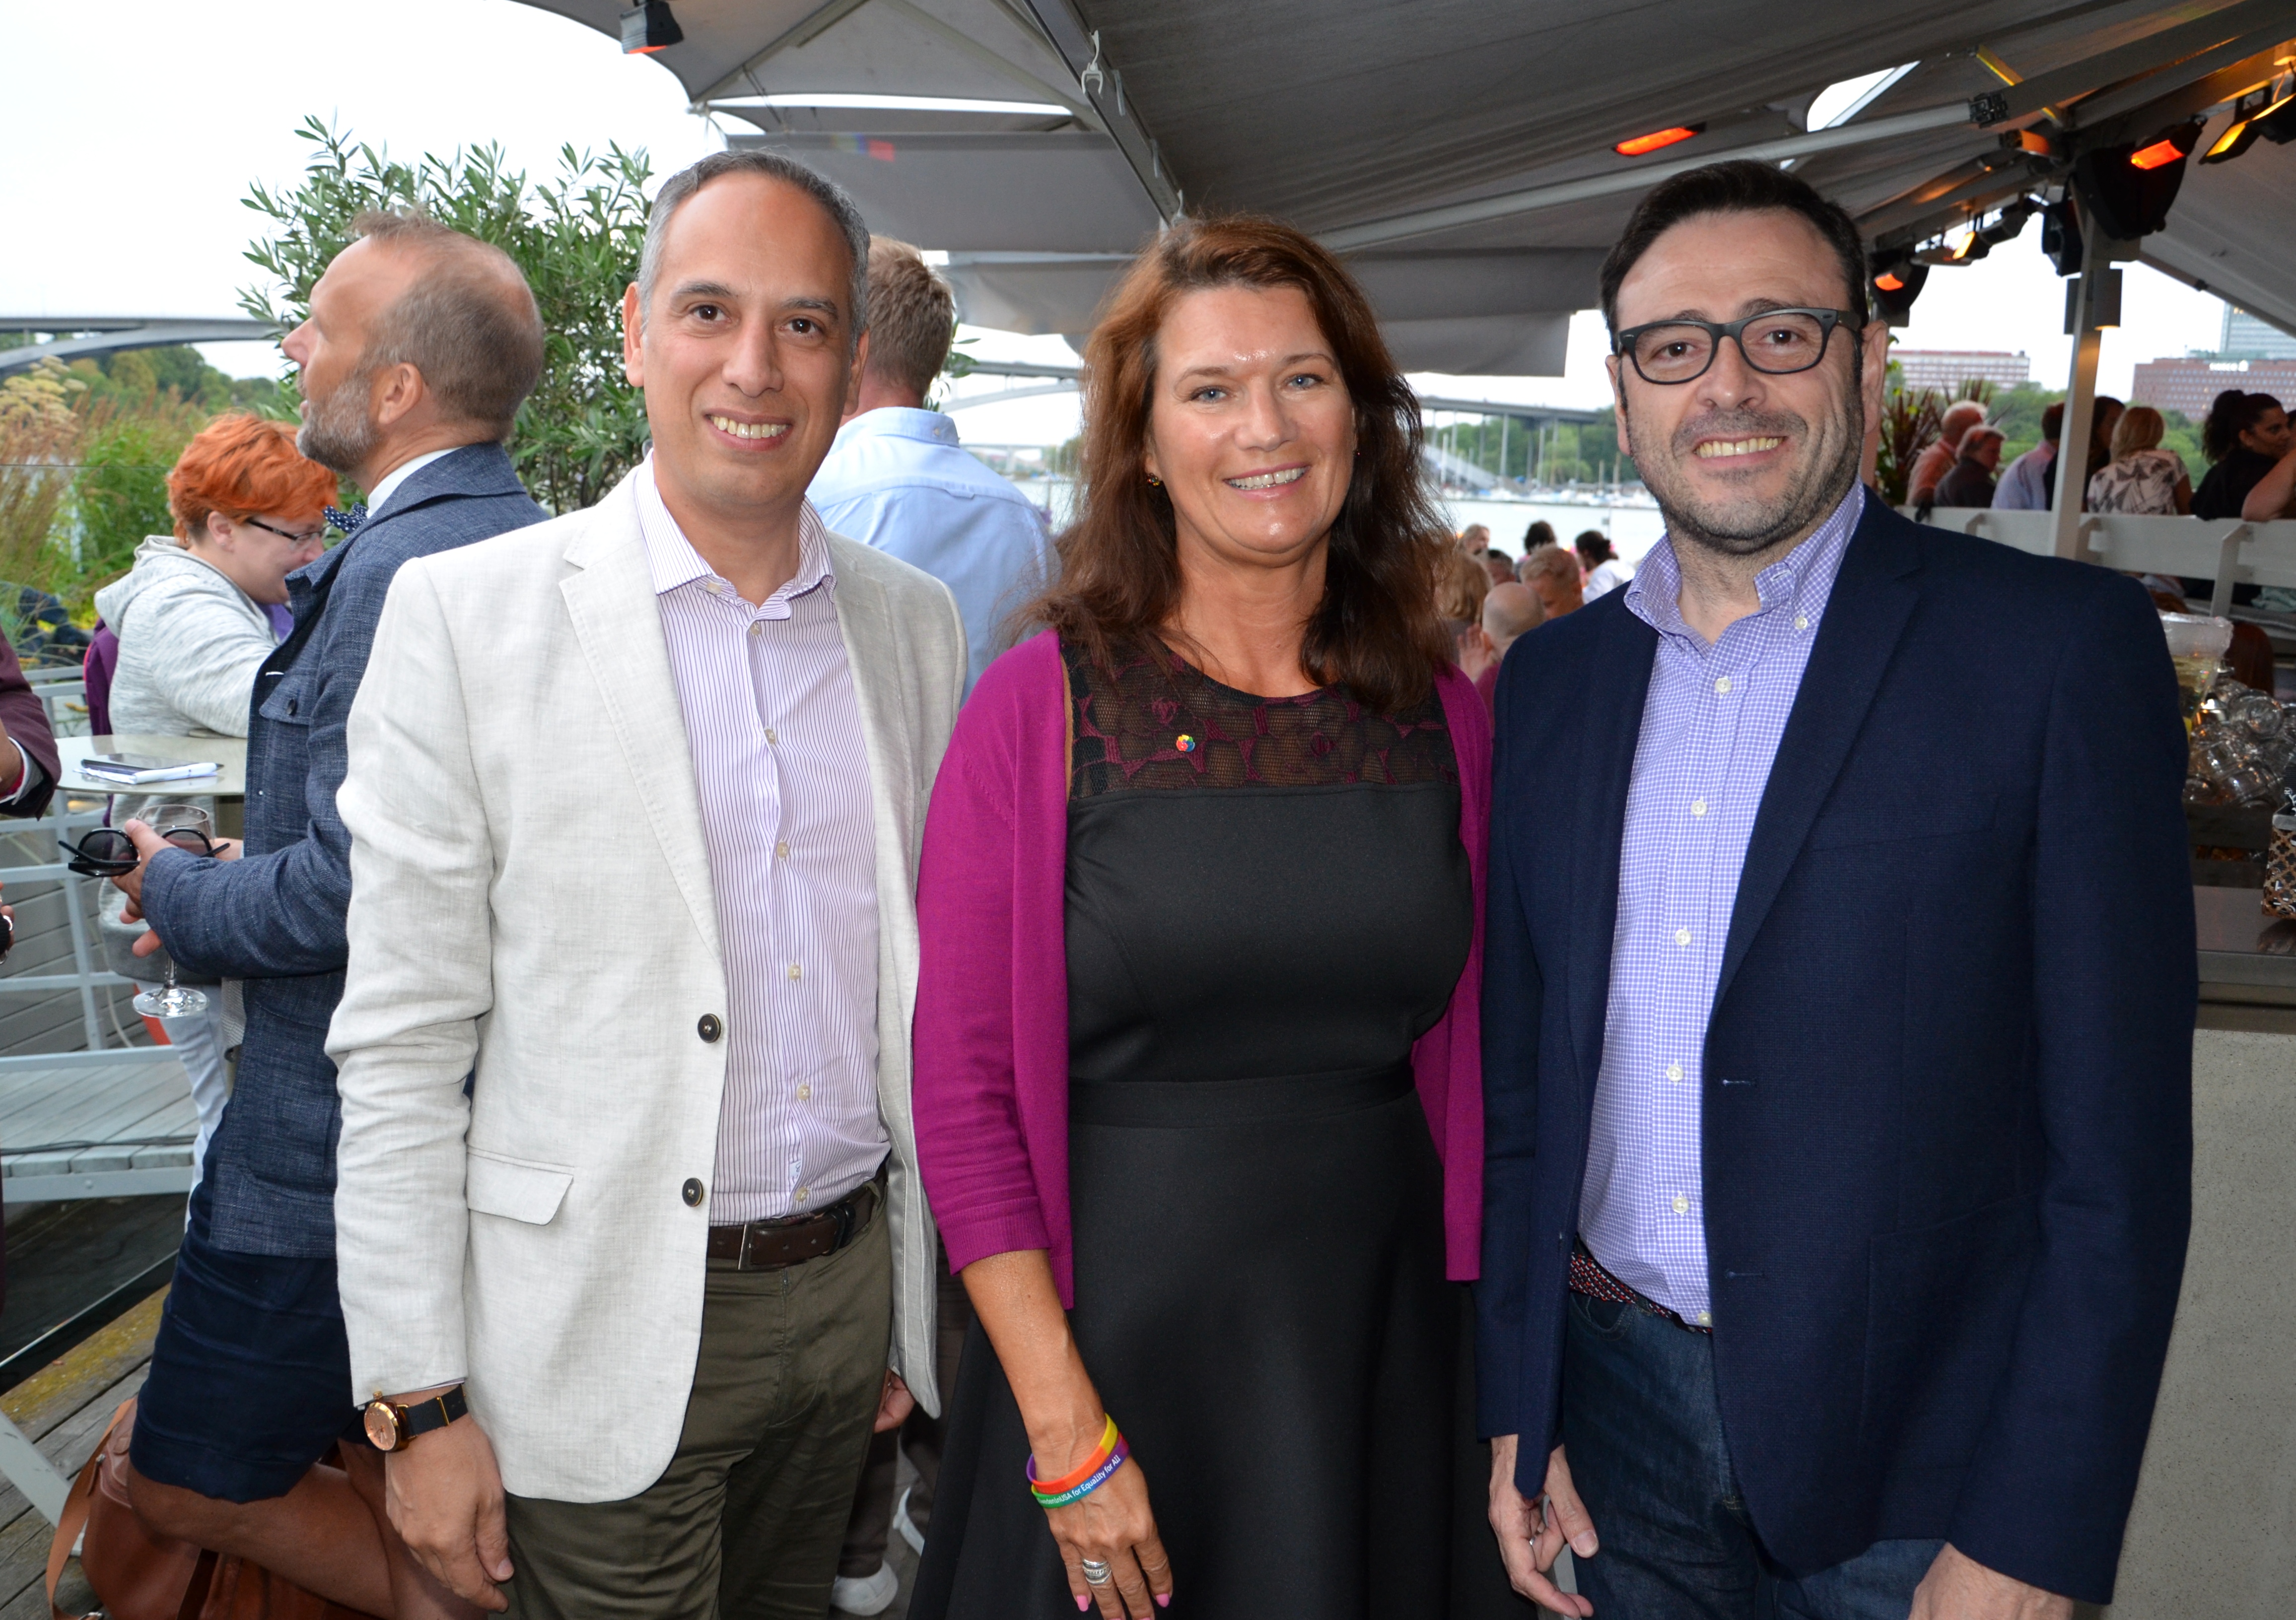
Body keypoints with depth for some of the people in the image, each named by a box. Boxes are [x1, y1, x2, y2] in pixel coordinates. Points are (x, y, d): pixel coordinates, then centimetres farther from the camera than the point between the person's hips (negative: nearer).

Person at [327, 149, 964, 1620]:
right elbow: (400, 1042, -9)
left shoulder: (920, 623, 3)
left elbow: (928, 984, 8)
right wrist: (420, 1405, -9)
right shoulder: (468, 613, -9)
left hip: (850, 1293, 4)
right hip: (604, 1329, -3)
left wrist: (920, 1303, 11)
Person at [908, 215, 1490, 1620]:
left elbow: (1463, 1059, 7)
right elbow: (965, 1092, -10)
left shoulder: (1442, 714, 1)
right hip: (1117, 1328, -2)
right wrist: (1066, 1430, -13)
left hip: (1384, 1333, 3)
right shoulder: (1045, 703, -9)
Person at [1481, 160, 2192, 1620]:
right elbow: (1521, 1076, 7)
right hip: (1613, 1407, 4)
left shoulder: (2062, 647, -10)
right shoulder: (1551, 679, 4)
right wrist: (1512, 1403, 5)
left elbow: (2119, 1142, -11)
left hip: (1909, 1460, -3)